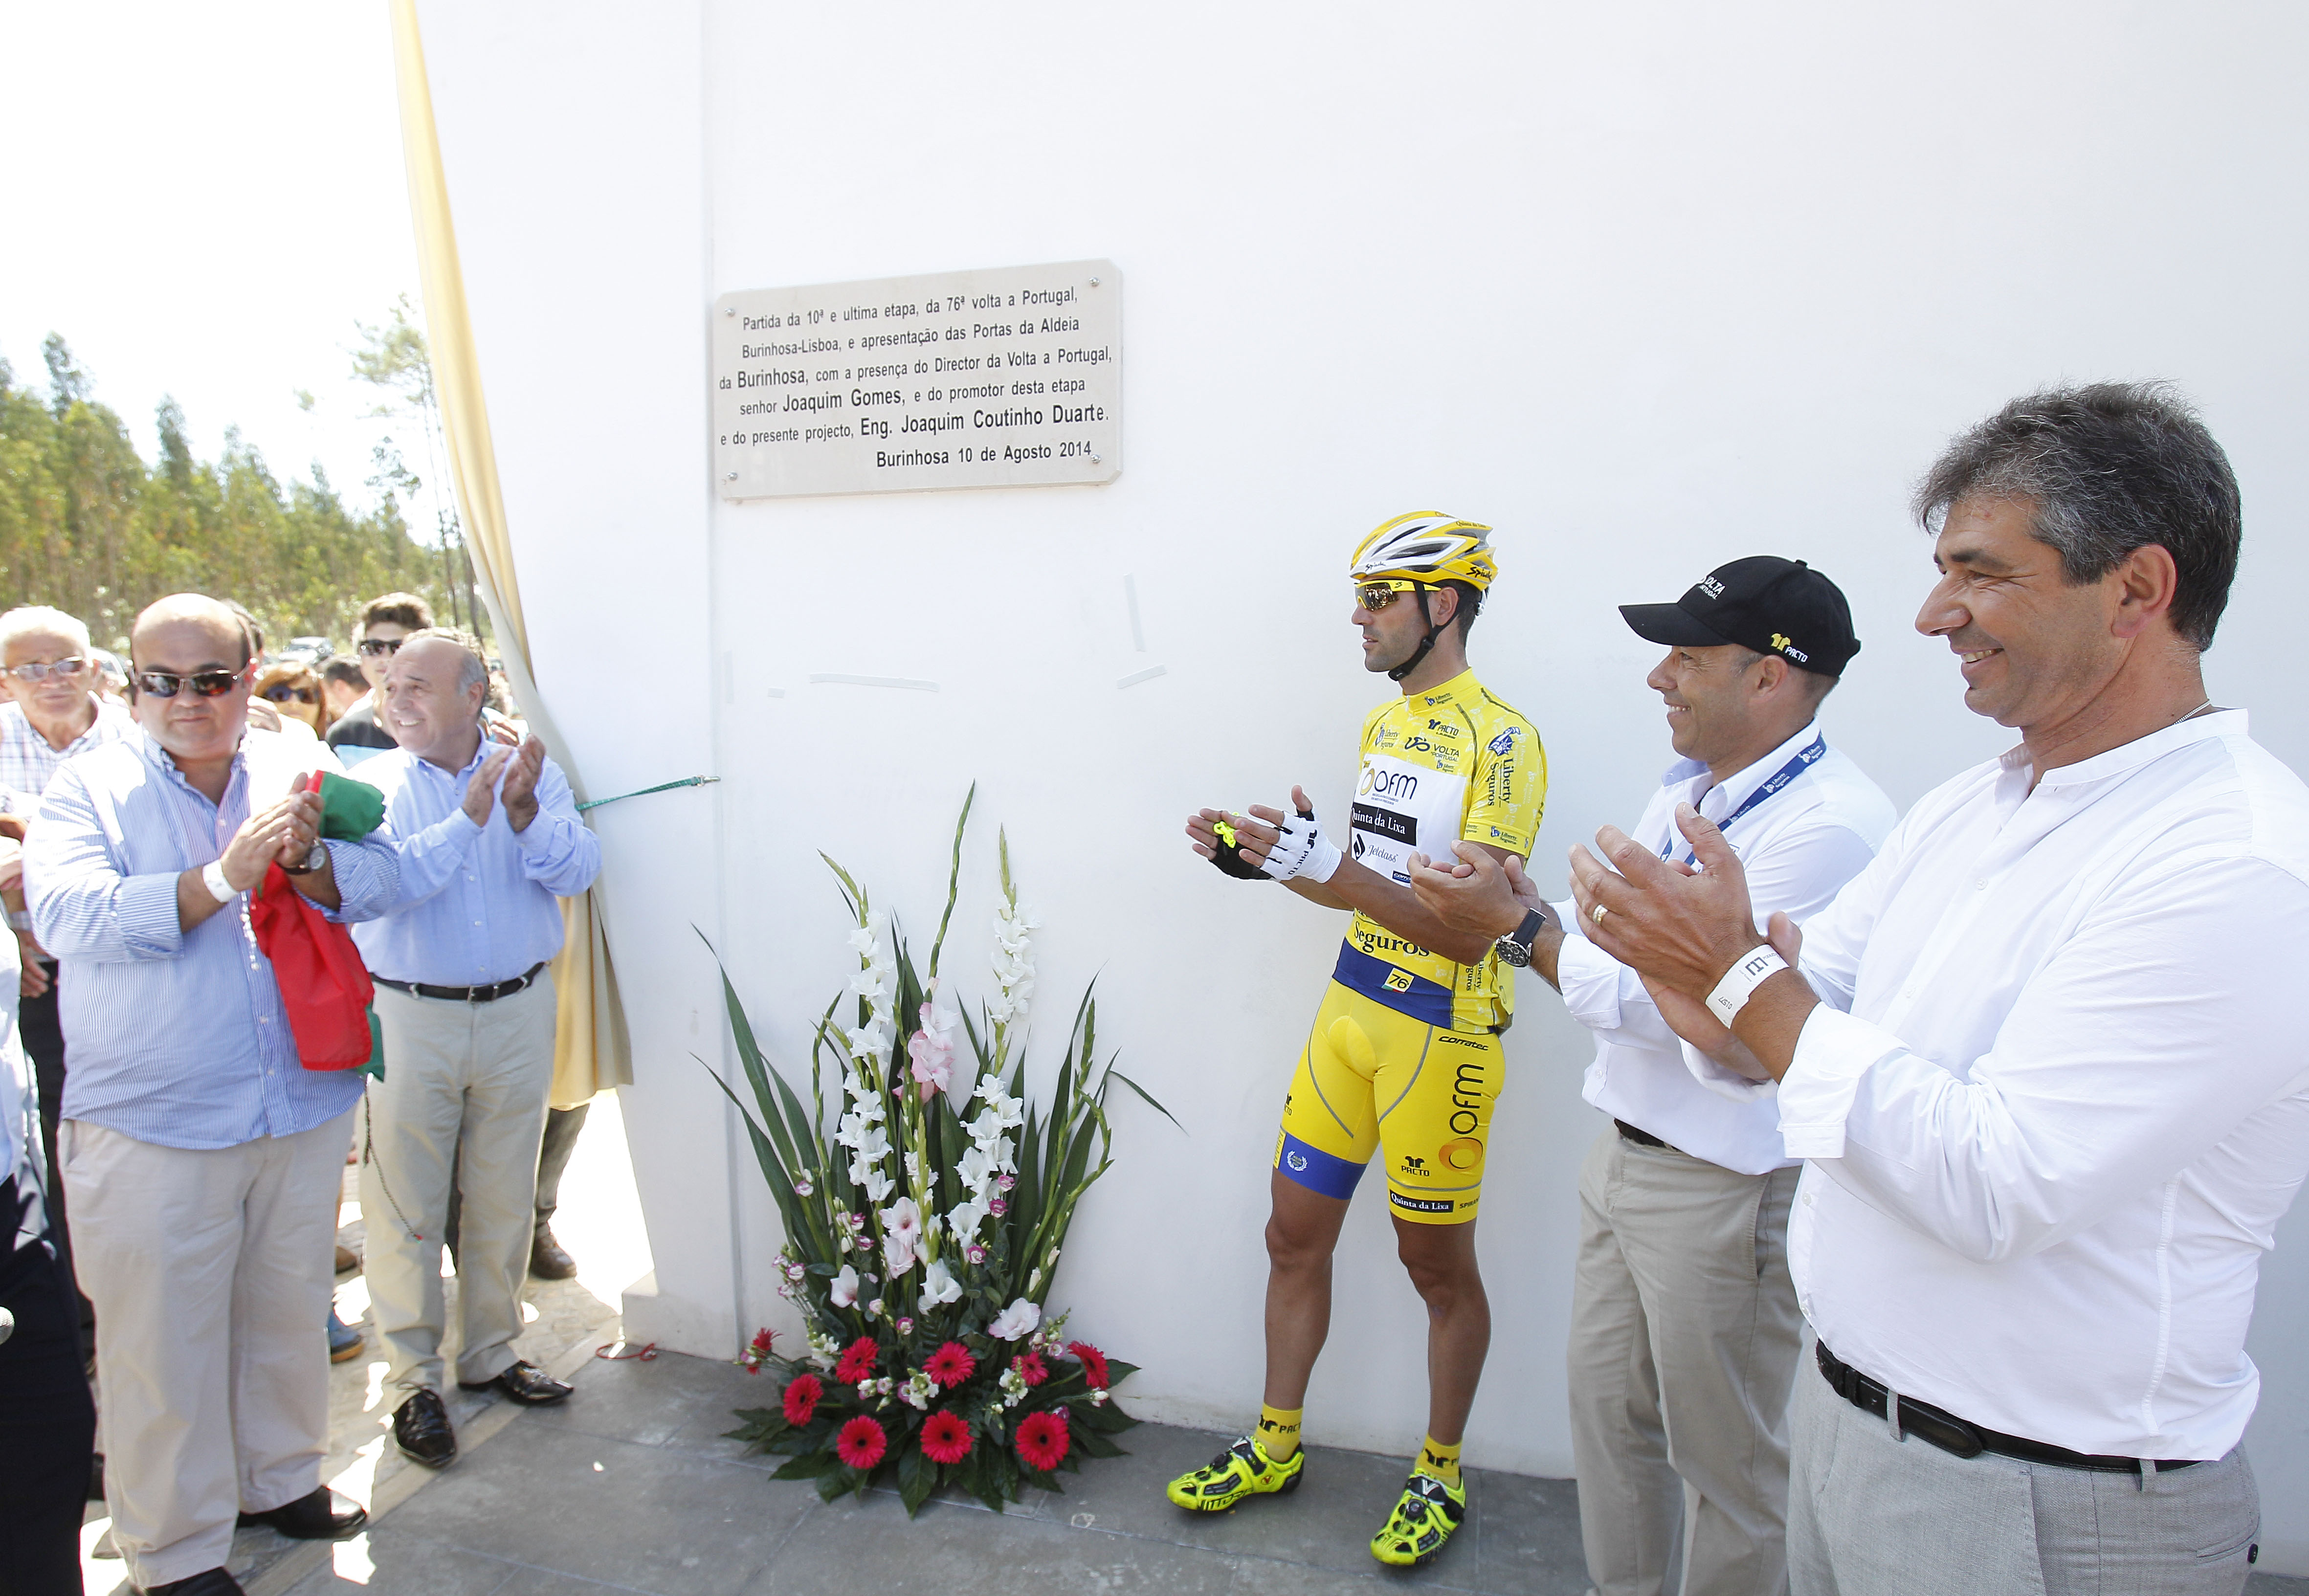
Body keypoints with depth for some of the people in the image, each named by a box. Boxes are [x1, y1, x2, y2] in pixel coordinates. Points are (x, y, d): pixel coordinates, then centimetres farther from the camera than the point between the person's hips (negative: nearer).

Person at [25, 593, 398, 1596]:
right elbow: (67, 913, -18)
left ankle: (280, 1477, 41)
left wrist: (304, 860, -23)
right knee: (166, 1339, 8)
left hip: (304, 1106, 3)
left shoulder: (298, 771, 4)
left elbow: (378, 879, -4)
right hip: (150, 1127, -3)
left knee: (289, 1310, 19)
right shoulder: (89, 788, -4)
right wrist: (223, 876, -27)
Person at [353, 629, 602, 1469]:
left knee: (504, 1197, 13)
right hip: (409, 1015, -2)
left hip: (517, 1012, 2)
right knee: (407, 1203, 3)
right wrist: (467, 818, -24)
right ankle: (413, 1378, 18)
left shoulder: (533, 772, 2)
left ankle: (490, 1352, 30)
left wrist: (526, 815, -26)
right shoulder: (373, 785, -3)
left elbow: (579, 870, -9)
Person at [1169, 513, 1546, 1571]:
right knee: (1294, 1236, 14)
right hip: (1350, 1011, 8)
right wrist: (1267, 858, 2)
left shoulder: (1500, 740, -16)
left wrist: (1327, 861, -31)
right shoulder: (1384, 725, 10)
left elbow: (1466, 927, -23)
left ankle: (1441, 1476, 31)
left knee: (1437, 1262, 9)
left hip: (1439, 1035, -7)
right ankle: (1276, 1448, 33)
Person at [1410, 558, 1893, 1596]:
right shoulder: (1687, 791, 8)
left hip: (1726, 1189, -9)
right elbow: (1618, 943, 14)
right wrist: (1523, 904, -5)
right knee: (1608, 1407, 21)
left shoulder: (1830, 826, -23)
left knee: (1726, 1456, 11)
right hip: (1626, 1153, 9)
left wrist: (1522, 928, -21)